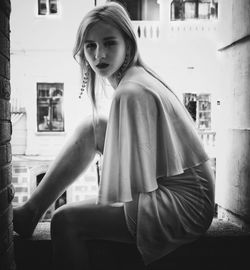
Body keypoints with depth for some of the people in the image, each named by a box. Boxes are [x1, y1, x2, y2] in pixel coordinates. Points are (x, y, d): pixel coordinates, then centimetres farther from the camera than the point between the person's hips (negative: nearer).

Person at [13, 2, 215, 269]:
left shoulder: (130, 93, -21)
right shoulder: (139, 77, 8)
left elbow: (133, 180, -19)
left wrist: (104, 205, -6)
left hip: (184, 206, -9)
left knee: (65, 221, -13)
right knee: (90, 130, 8)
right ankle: (30, 210, 13)